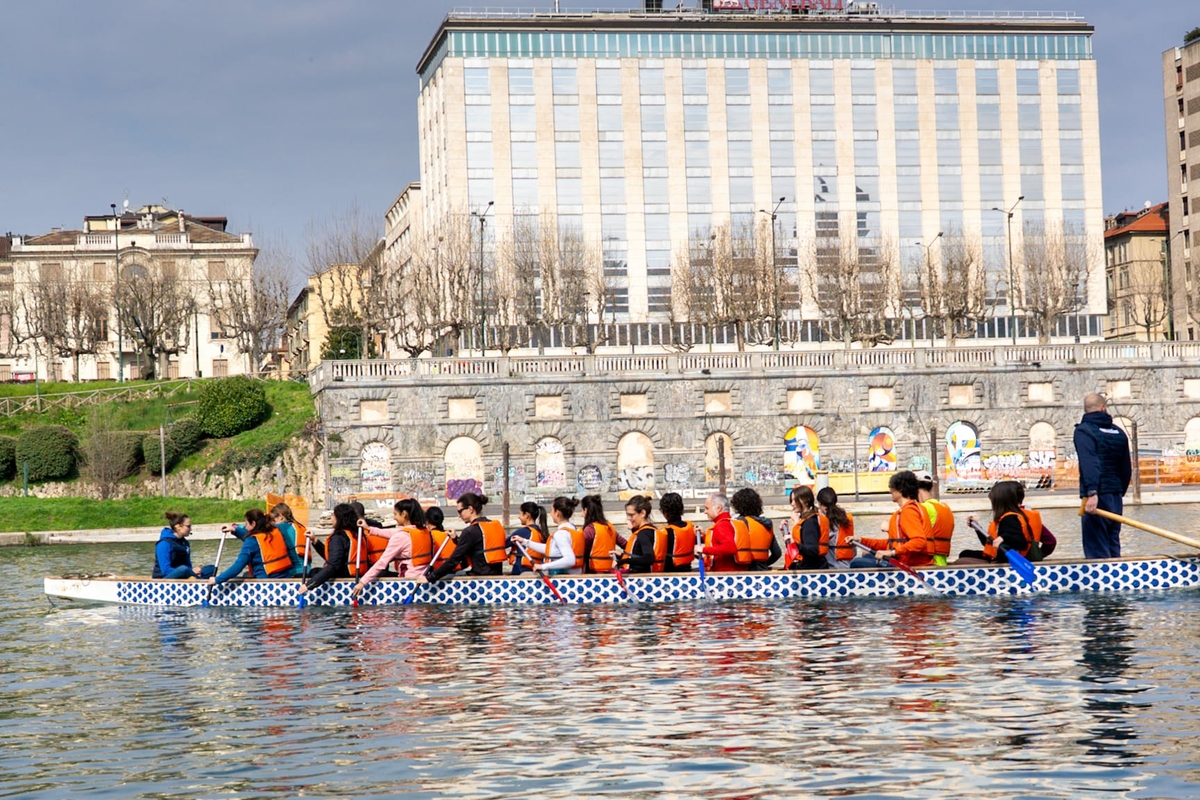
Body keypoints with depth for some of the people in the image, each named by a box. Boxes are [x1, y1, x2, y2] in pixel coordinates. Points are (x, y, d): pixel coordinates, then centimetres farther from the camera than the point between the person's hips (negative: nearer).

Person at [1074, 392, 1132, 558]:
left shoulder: (1084, 431, -6)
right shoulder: (1119, 433, 13)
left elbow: (1089, 464, -21)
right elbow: (1126, 469, 18)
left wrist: (1091, 493, -28)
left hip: (1097, 497, -6)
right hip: (1116, 498, 7)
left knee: (1096, 551, -7)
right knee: (1113, 549, 14)